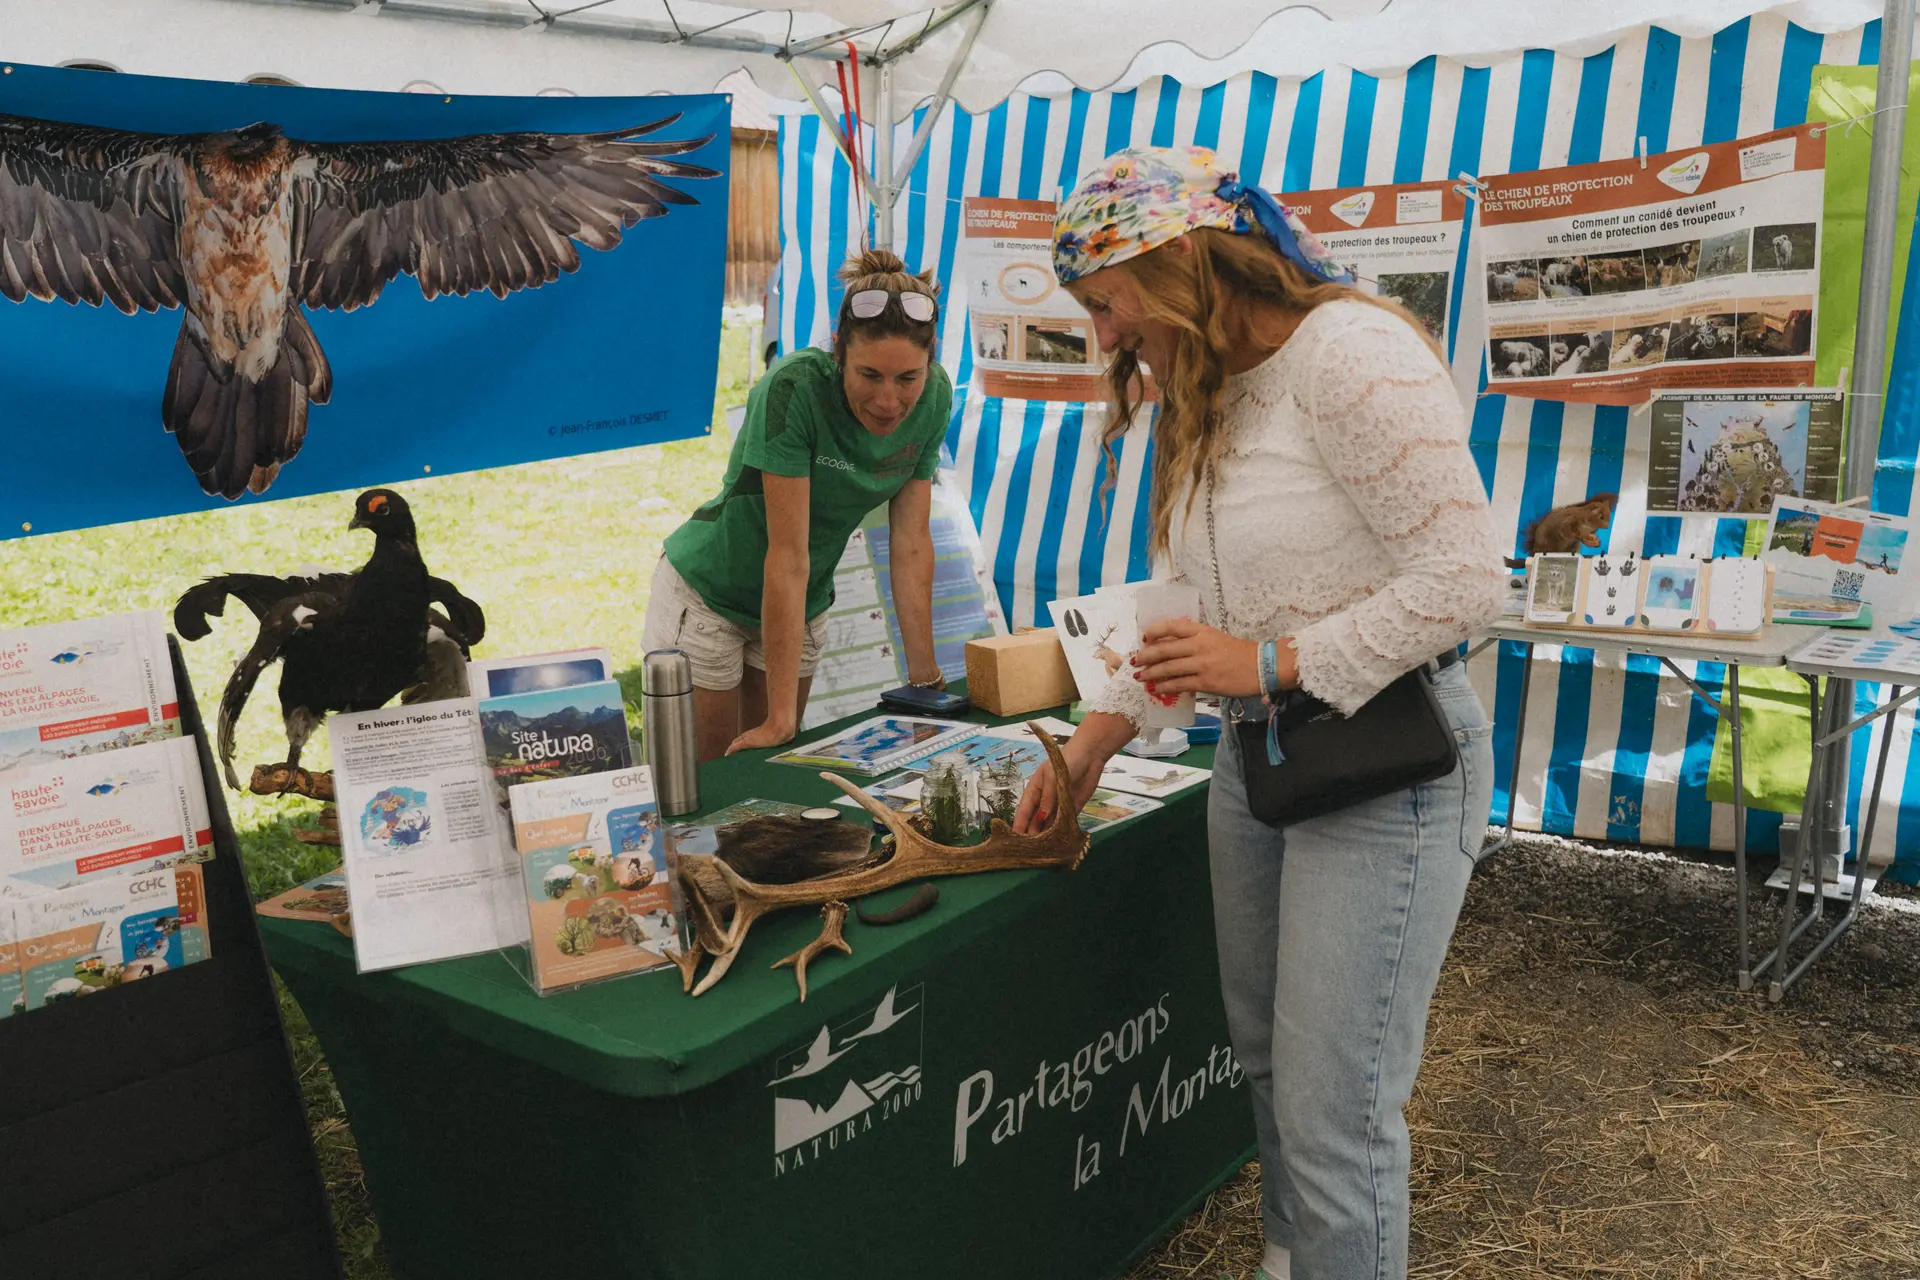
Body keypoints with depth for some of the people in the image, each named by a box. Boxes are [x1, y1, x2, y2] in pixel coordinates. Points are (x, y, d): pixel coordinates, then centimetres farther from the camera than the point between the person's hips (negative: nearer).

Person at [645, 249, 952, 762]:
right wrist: (781, 716, -29)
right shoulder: (796, 387, -31)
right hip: (709, 594, -4)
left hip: (802, 603, 5)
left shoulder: (934, 398, -16)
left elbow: (911, 542, -8)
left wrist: (924, 673, -6)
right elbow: (787, 554, -32)